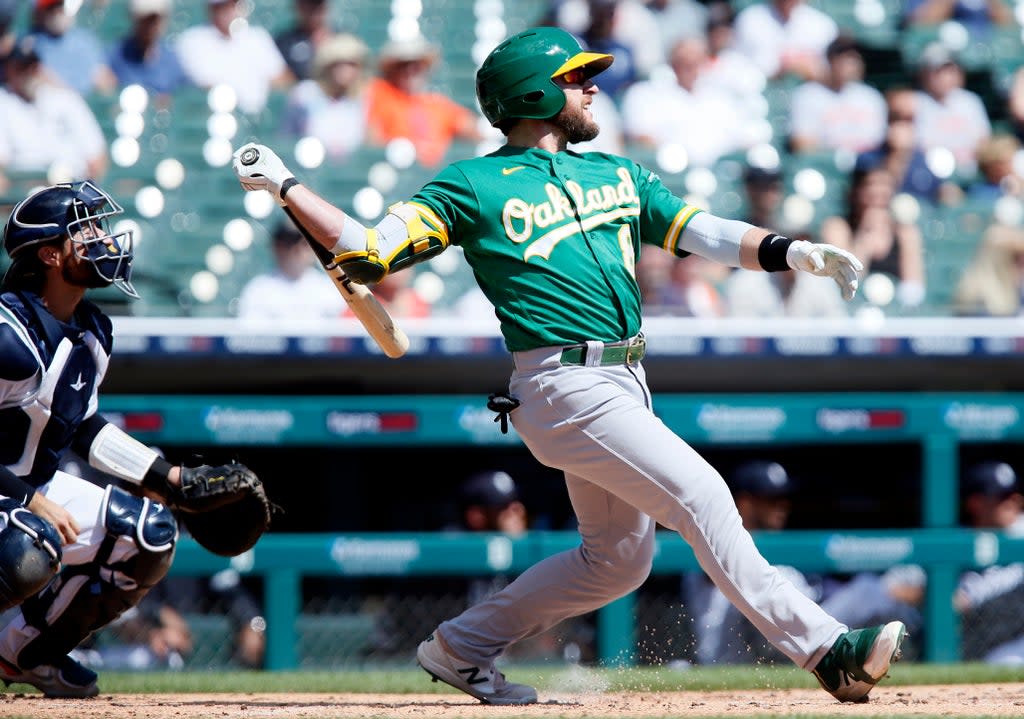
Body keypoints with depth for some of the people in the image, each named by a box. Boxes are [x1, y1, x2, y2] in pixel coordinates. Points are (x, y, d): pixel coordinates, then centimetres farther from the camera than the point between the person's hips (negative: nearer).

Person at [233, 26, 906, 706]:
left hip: (625, 386, 8)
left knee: (618, 559, 12)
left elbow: (704, 233, 9)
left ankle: (463, 648, 25)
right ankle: (822, 647, -20)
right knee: (701, 496, -17)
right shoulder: (473, 186, 1)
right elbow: (369, 253, -3)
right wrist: (284, 186, -10)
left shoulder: (619, 175, 19)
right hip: (566, 386, -8)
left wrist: (792, 252, -7)